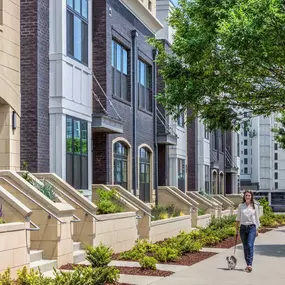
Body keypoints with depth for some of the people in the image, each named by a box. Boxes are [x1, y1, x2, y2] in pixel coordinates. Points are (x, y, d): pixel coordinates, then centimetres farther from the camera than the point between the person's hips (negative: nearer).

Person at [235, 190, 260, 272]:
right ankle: (248, 264, 15)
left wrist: (257, 229, 5)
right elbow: (238, 218, 10)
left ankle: (250, 265, -18)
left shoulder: (255, 206, 3)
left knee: (250, 245, -15)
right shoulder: (241, 206, 6)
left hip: (252, 227, -2)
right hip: (243, 227, 2)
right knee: (245, 247, 6)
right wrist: (237, 229, 7)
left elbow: (257, 218, 7)